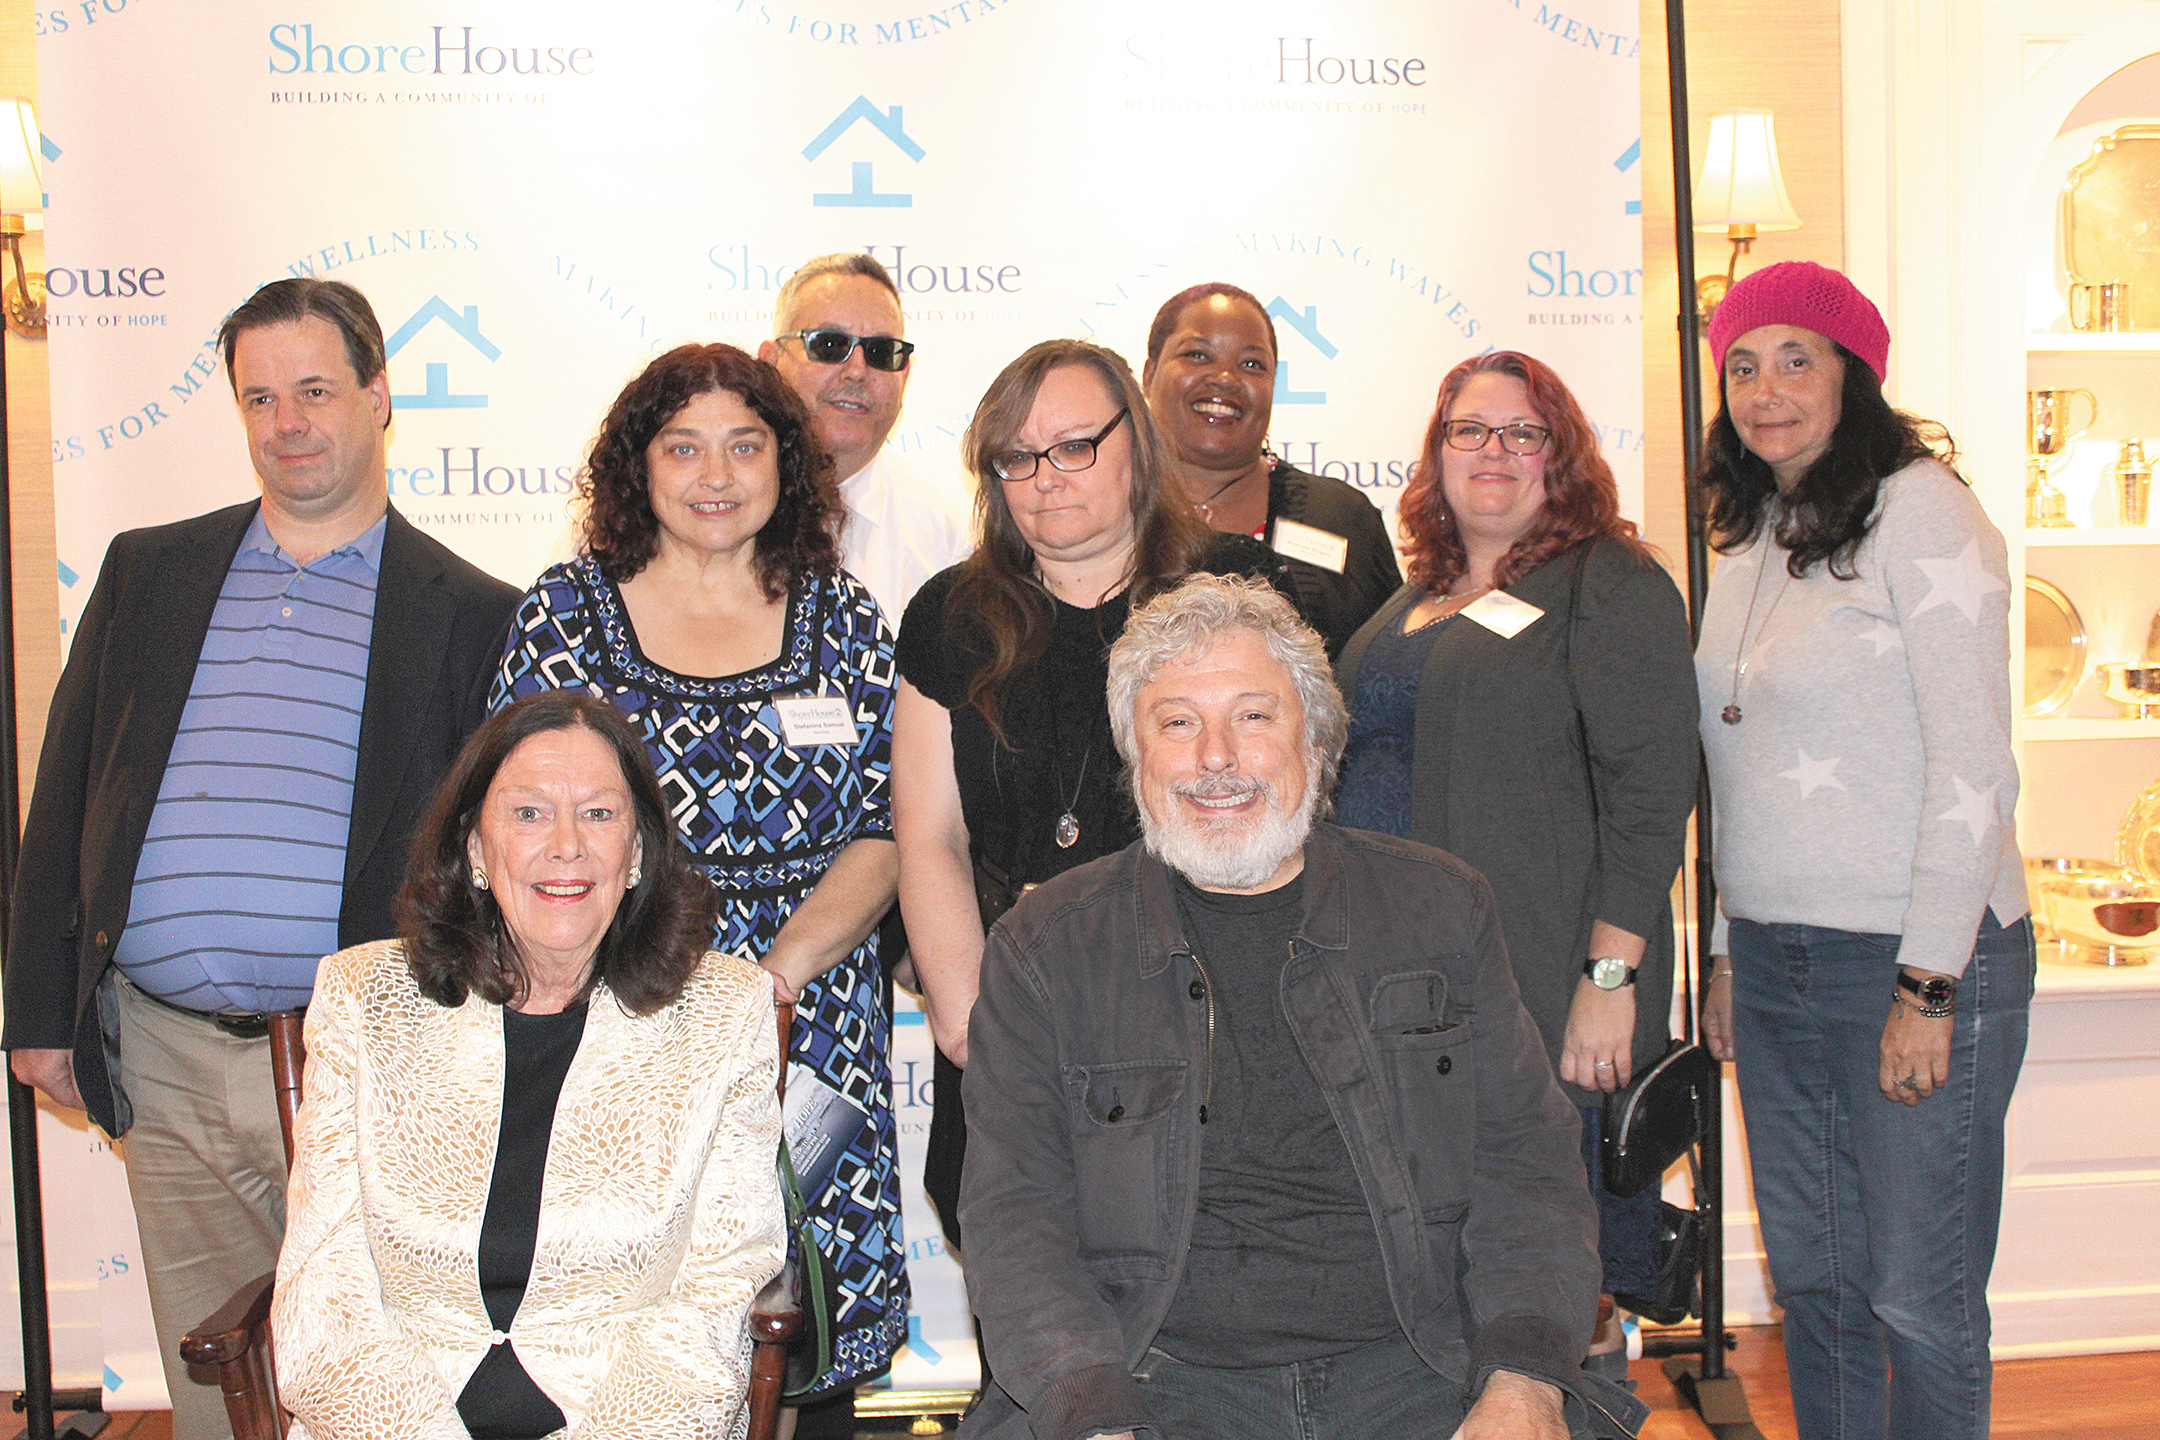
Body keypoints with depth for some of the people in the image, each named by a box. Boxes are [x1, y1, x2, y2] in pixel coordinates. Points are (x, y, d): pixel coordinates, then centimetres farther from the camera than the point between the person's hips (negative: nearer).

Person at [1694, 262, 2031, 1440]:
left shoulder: (1918, 508, -9)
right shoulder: (1752, 536, 12)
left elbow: (1972, 767, -14)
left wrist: (1928, 988, -16)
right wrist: (1727, 954, 15)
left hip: (1919, 958, -6)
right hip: (1776, 966, 7)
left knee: (1918, 1301, 3)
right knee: (1811, 1279, 14)